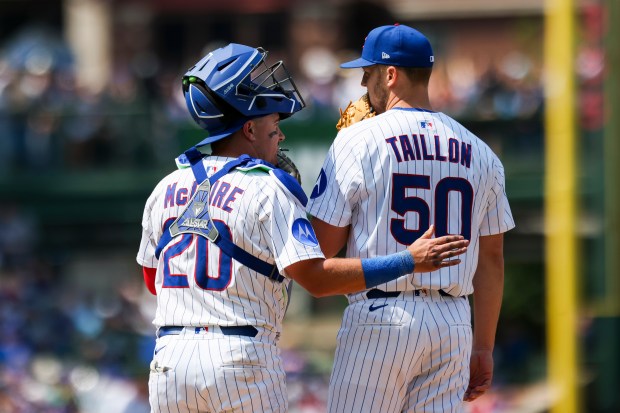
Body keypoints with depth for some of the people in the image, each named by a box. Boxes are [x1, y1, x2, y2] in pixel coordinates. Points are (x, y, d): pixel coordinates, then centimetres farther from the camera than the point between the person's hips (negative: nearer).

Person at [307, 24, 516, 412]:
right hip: (454, 322, 5)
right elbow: (491, 259, 12)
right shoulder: (479, 151, 11)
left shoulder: (358, 140, -4)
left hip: (381, 320, -5)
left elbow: (323, 246, -4)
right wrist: (484, 349, 18)